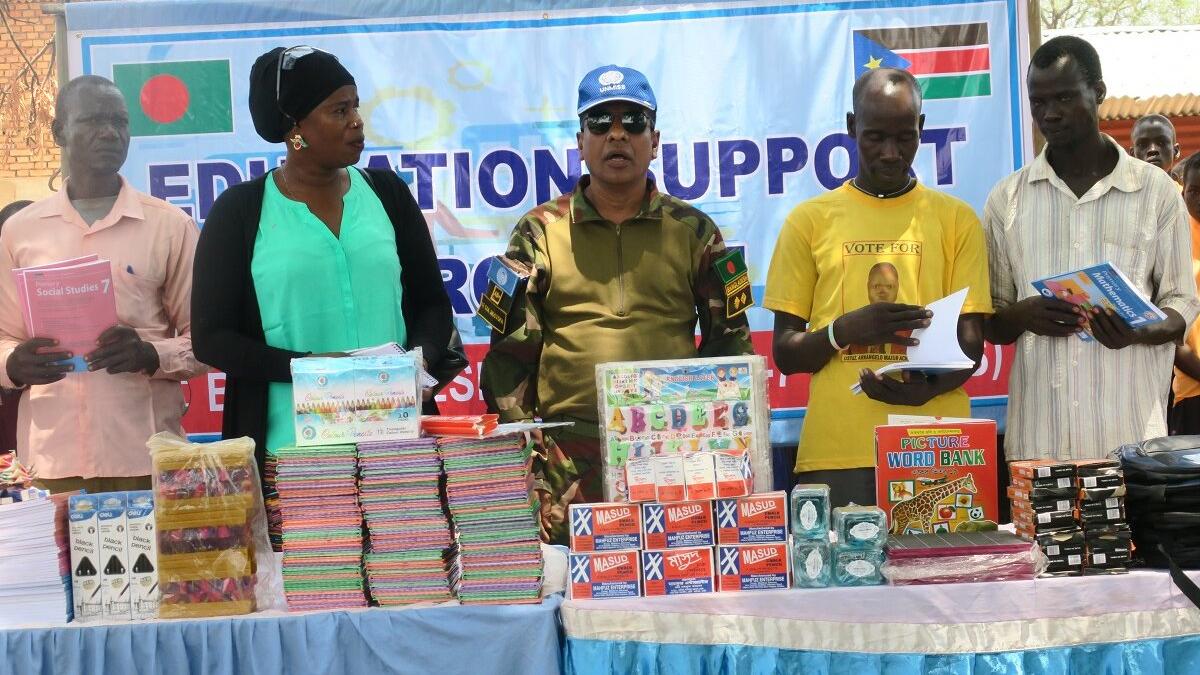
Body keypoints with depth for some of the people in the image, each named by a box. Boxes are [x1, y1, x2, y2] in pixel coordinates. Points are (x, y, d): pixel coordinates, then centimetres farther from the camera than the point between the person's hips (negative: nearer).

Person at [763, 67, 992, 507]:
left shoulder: (955, 219, 10)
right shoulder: (810, 220, 8)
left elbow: (971, 344, 7)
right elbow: (785, 354, 7)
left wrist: (930, 387, -15)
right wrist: (846, 330, -13)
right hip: (834, 454, 0)